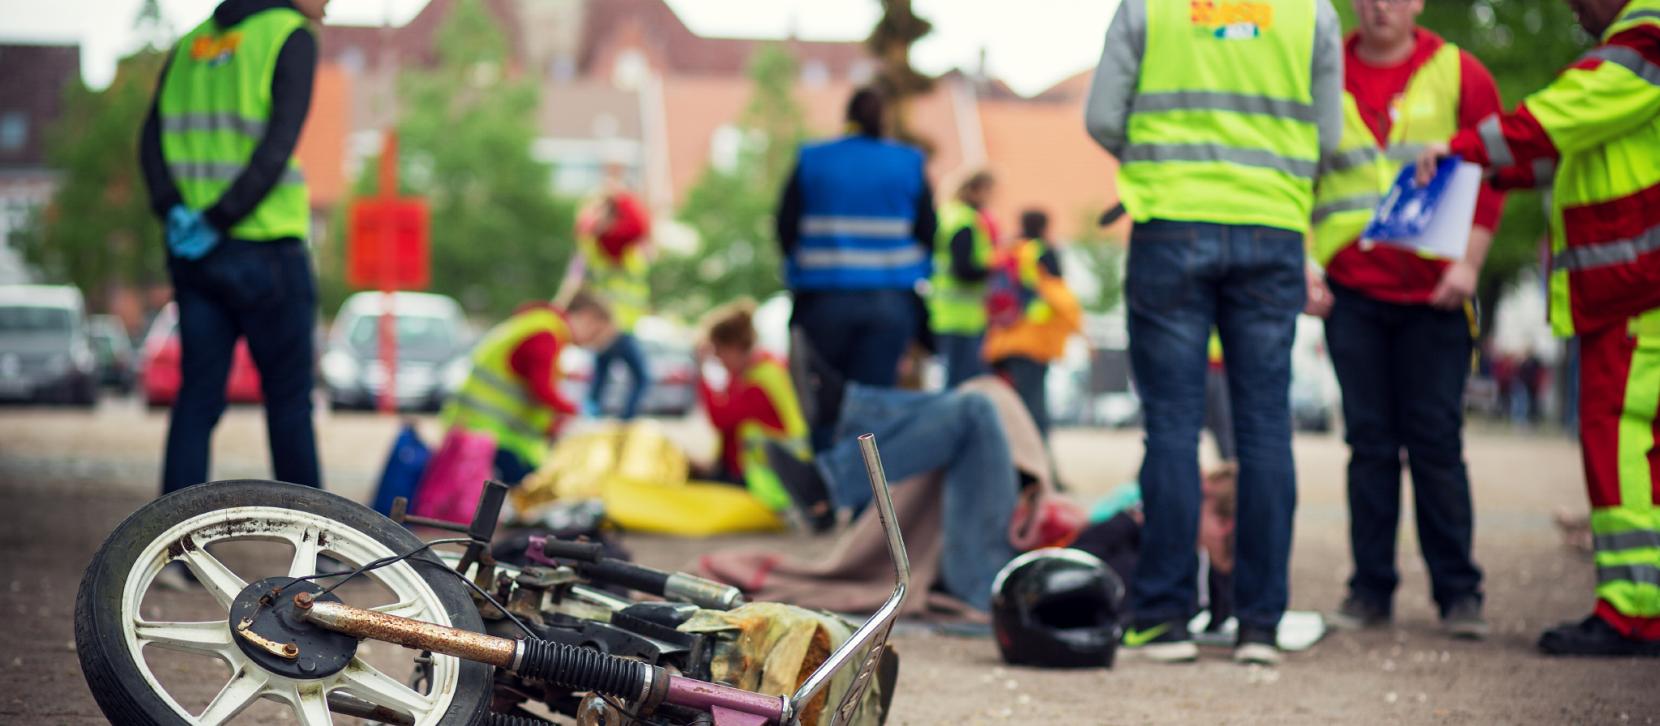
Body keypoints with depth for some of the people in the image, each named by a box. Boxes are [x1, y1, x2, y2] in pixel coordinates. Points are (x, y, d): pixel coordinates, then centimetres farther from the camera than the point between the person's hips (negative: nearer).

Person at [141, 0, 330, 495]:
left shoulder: (191, 43, 14)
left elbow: (151, 141, 5)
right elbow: (277, 148, -17)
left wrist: (174, 211, -6)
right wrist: (217, 221, -16)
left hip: (192, 251, 6)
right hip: (264, 250, -5)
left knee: (197, 397, 7)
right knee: (289, 399, 4)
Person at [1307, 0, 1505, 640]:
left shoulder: (1461, 75, 5)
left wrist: (1469, 263, -6)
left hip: (1434, 292, -1)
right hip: (1350, 291, 1)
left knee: (1437, 442, -2)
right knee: (1369, 440, 3)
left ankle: (1458, 592, 5)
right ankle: (1371, 588, 9)